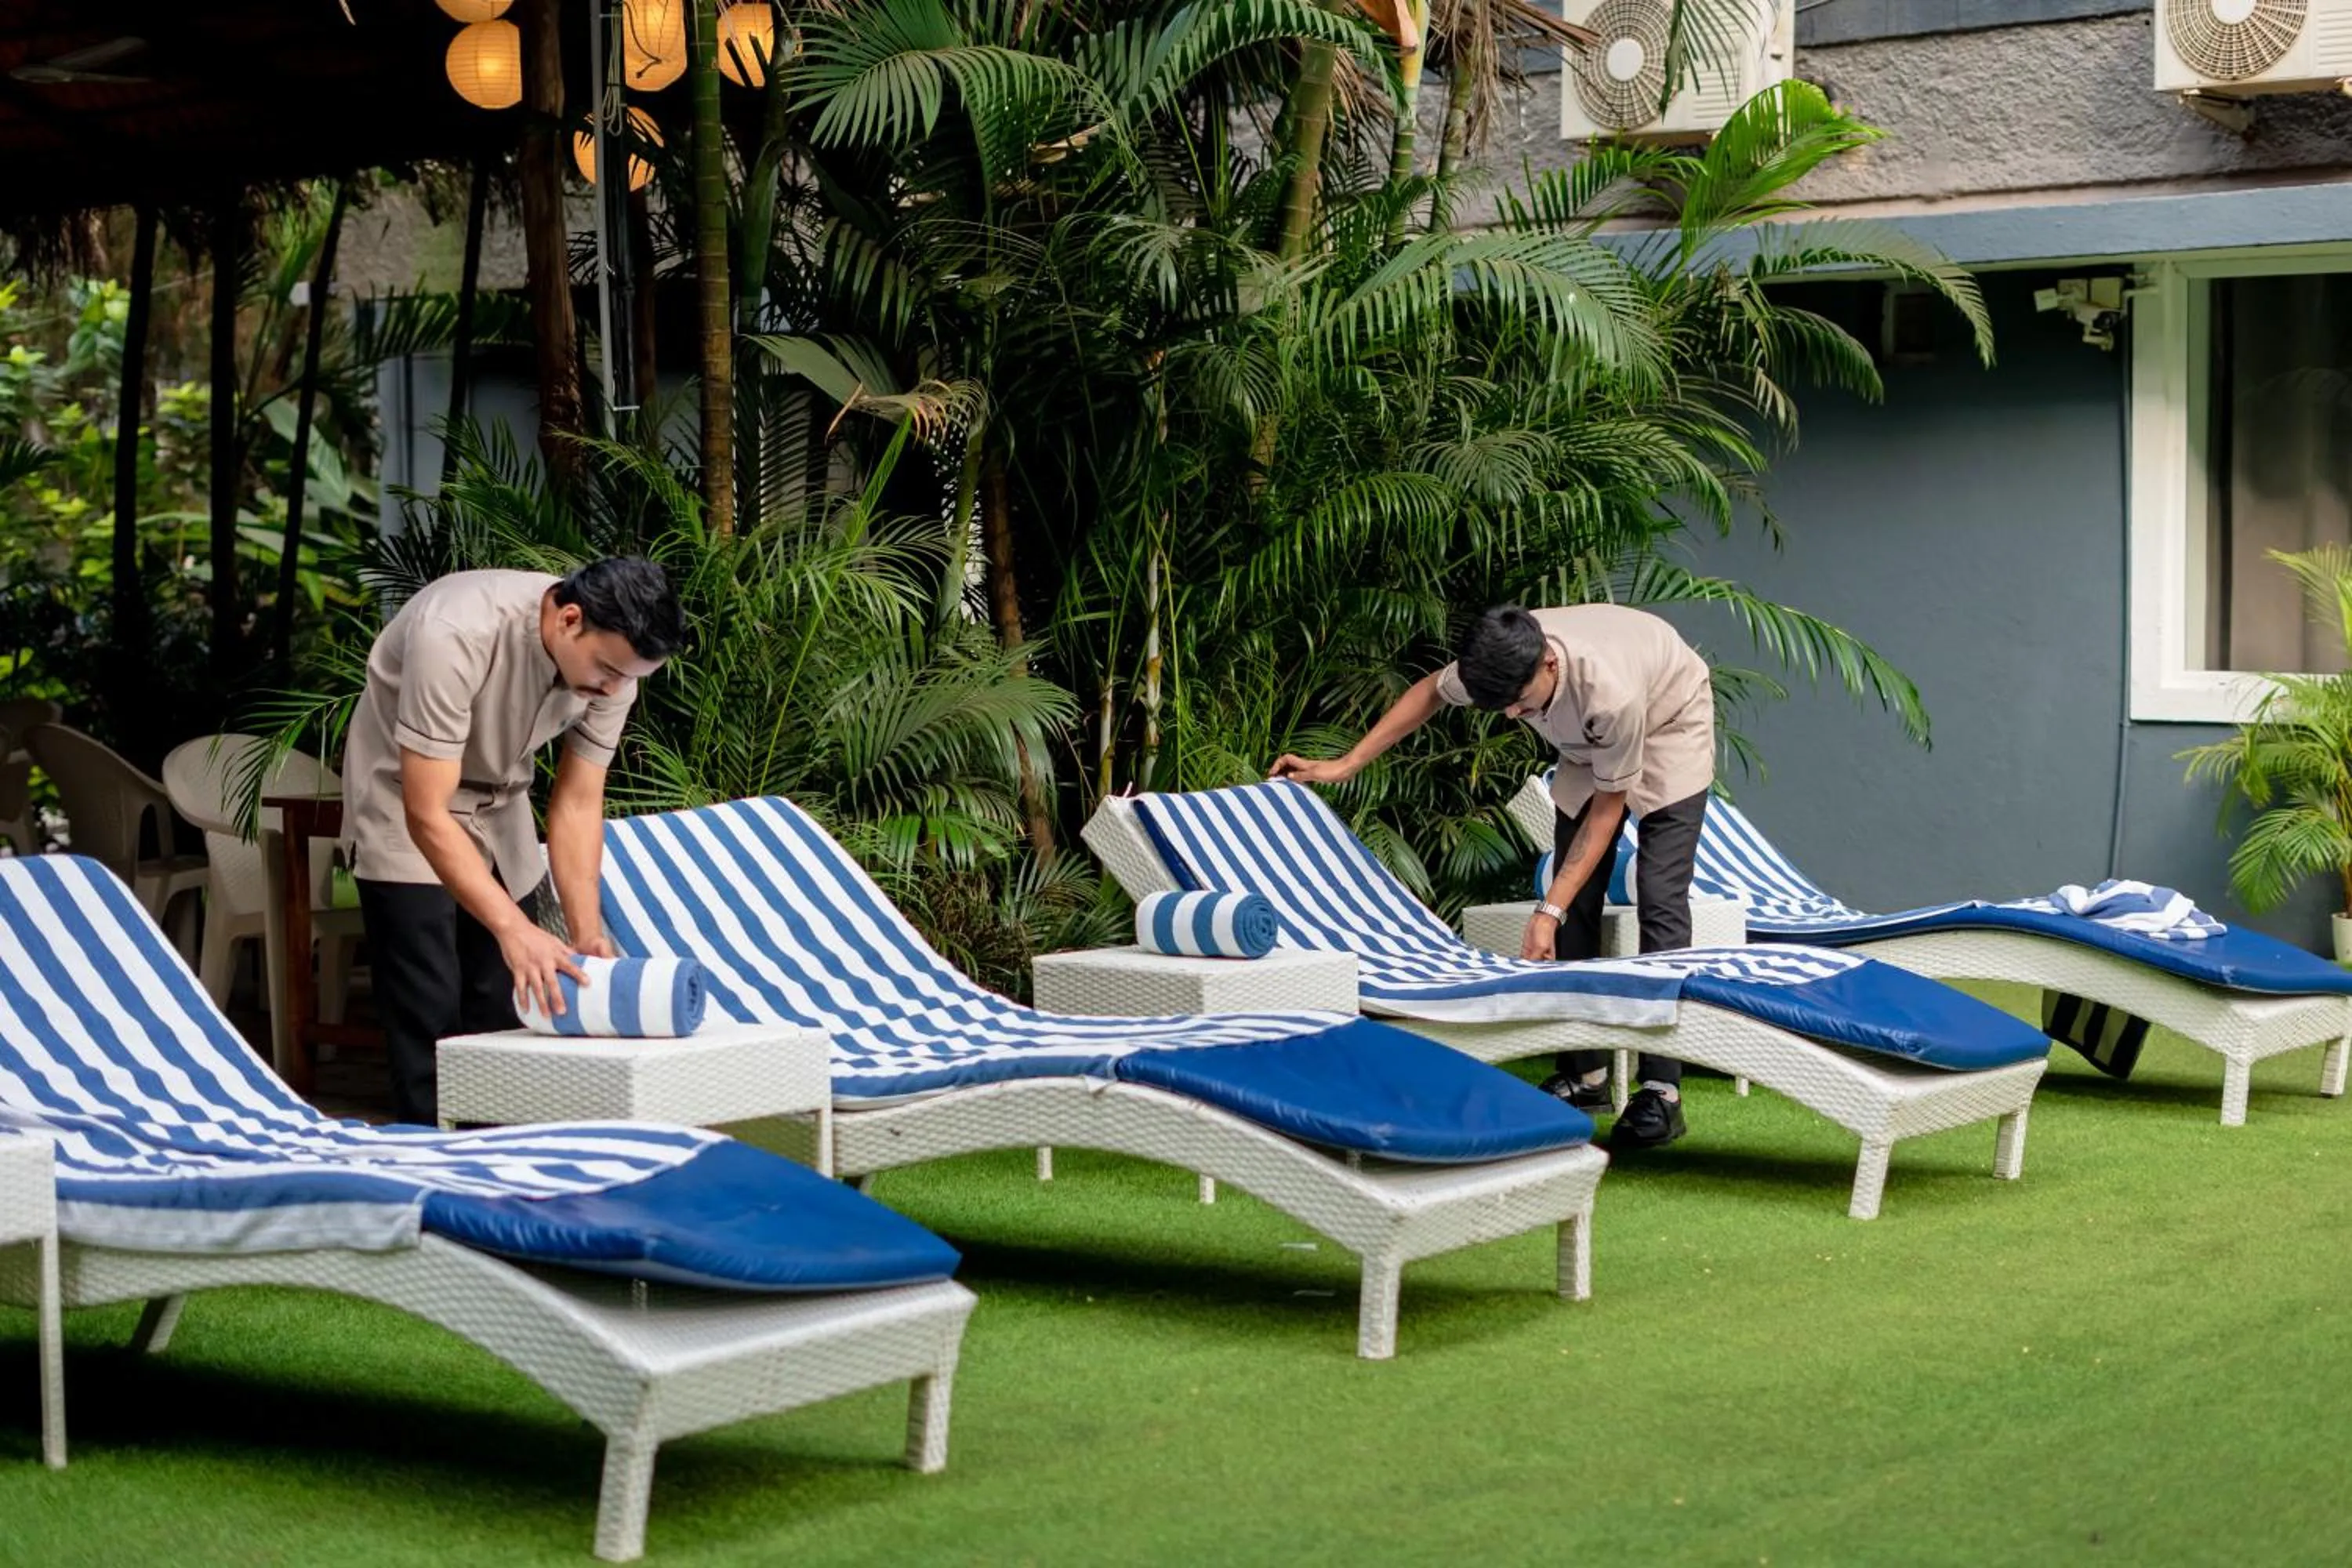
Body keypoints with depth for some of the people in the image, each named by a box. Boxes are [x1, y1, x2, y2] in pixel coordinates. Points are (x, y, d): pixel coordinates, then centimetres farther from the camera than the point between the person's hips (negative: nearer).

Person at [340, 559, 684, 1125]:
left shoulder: (613, 658, -19)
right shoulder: (455, 636, -38)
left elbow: (578, 804, -11)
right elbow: (428, 815, -38)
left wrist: (586, 932, -23)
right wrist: (514, 929, -46)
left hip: (500, 810, 5)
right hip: (406, 805, -5)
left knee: (506, 1012, 2)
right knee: (431, 1019, -11)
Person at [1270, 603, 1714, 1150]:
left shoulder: (1610, 691, -44)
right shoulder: (1499, 659, -29)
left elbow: (1607, 807, -30)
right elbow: (1431, 692, -5)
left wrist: (1550, 911, -32)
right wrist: (1346, 764, -7)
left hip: (1669, 727, -6)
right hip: (1589, 743, 6)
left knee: (1659, 897, -18)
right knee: (1575, 900, -2)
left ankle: (1661, 1093, -20)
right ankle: (1583, 1073, 7)